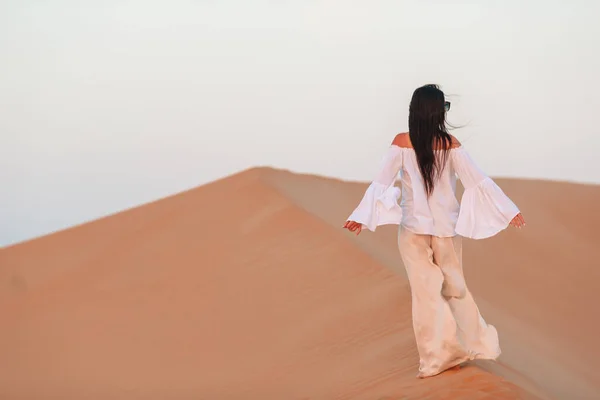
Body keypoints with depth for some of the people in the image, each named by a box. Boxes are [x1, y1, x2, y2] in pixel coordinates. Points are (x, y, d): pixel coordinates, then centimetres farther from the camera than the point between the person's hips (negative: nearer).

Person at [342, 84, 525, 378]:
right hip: (447, 228, 1)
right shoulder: (450, 144, -8)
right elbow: (477, 180, -9)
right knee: (454, 287, 17)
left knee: (425, 290, 6)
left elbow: (382, 181, -11)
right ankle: (472, 343, 23)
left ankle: (437, 354, 5)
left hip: (413, 228, -1)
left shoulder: (402, 143, -8)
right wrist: (508, 210, -4)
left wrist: (361, 216, -10)